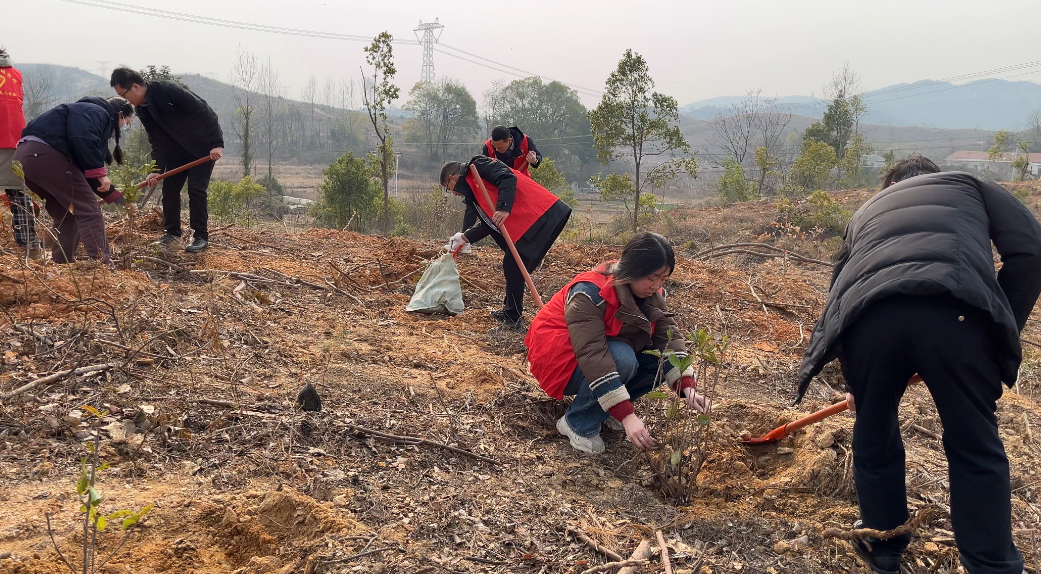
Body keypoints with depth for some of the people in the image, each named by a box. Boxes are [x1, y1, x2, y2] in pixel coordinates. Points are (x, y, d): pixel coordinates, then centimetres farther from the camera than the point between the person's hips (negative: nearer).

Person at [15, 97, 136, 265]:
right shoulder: (99, 113, 4)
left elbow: (85, 169, 33)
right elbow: (82, 139, -19)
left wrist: (116, 197, 32)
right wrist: (99, 172, -14)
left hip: (26, 155, 10)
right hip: (44, 153, -10)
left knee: (66, 215, 21)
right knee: (88, 210, -6)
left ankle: (62, 263, 19)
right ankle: (102, 265, -12)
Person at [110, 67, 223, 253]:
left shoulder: (169, 90, -27)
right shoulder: (143, 109, -3)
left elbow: (204, 112, -28)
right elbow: (158, 141, -1)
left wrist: (216, 144, -32)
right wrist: (157, 169, -13)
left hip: (204, 146, -8)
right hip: (178, 149, 8)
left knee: (196, 189, -11)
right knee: (169, 188, 4)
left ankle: (201, 236, -1)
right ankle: (172, 232, 18)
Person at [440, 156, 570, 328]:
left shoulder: (478, 166, -3)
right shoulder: (472, 189, 25)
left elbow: (508, 178, -19)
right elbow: (488, 223, 26)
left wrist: (504, 207, -29)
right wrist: (465, 238, 27)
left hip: (541, 215, -10)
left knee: (512, 265, -4)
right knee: (513, 266, 17)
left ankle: (513, 317, 6)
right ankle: (511, 313, 29)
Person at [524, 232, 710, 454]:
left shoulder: (651, 296, -7)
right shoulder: (590, 293, -31)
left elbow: (669, 338, -16)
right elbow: (593, 357, -40)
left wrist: (687, 387, -34)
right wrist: (627, 416, -46)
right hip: (560, 360, -7)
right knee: (621, 359, -35)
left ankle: (605, 408, 1)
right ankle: (578, 424, -15)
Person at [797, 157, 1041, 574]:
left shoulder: (867, 211, 41)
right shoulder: (970, 186, 34)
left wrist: (854, 385, 54)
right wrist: (1005, 328, 21)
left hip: (867, 317, 3)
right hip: (954, 310, -2)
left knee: (873, 439, 25)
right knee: (975, 448, 17)